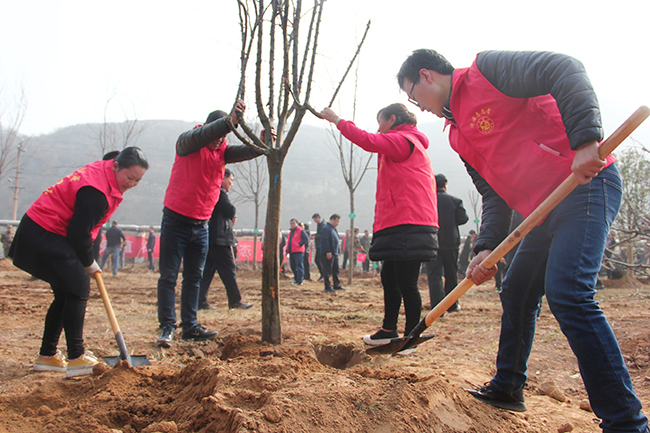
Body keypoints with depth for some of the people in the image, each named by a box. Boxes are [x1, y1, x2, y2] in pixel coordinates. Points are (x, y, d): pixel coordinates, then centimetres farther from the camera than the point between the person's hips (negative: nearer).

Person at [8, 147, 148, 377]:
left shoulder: (103, 173, 7)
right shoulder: (95, 192, -26)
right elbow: (79, 232, -24)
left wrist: (87, 260, 10)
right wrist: (89, 263, -8)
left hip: (44, 233, 11)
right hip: (43, 236, -11)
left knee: (66, 293, 12)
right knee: (78, 287, -14)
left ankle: (47, 356, 21)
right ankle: (76, 358, -11)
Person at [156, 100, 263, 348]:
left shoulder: (222, 151, 7)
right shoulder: (187, 143, -7)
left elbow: (246, 152, -9)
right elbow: (201, 136, -29)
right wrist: (230, 122, -44)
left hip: (202, 225, 6)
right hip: (176, 220, -5)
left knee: (194, 277, 8)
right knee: (169, 276, -2)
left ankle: (190, 327, 14)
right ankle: (167, 327, 3)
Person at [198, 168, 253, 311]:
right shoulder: (219, 192, -10)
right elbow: (231, 211, -17)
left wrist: (230, 219, 9)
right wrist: (233, 213, 4)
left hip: (209, 239, 10)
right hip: (219, 239, -10)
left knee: (206, 270, 8)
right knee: (229, 270, -3)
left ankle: (200, 301, 6)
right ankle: (235, 301, 3)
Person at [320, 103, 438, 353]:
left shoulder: (403, 140, -7)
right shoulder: (406, 143, 26)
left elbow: (368, 140, -20)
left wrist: (337, 120, -8)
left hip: (408, 225, -11)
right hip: (399, 224, 11)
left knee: (406, 283, -5)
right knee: (389, 278, 16)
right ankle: (388, 331, 26)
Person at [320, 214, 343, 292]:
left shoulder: (334, 229, 19)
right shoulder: (326, 228, -12)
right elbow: (325, 240, -19)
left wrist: (337, 252, 21)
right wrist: (328, 251, -23)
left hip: (335, 253, 10)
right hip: (328, 253, -10)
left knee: (336, 270, 14)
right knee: (327, 270, -5)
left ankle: (336, 285, 22)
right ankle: (327, 287, -2)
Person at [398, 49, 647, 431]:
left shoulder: (486, 70, -6)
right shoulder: (459, 136, 19)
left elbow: (565, 70, -18)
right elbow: (494, 194, 15)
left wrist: (585, 140, -30)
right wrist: (487, 248, 0)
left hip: (585, 183, -10)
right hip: (546, 210, 10)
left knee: (567, 291, -22)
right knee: (517, 294, 15)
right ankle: (507, 388, 33)